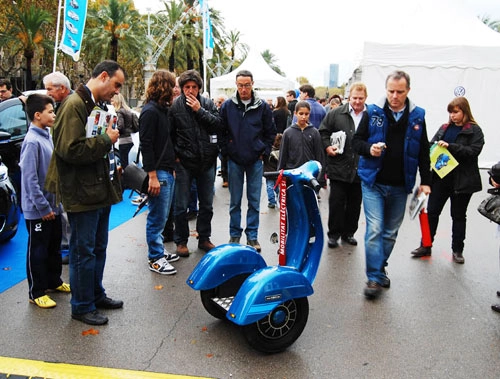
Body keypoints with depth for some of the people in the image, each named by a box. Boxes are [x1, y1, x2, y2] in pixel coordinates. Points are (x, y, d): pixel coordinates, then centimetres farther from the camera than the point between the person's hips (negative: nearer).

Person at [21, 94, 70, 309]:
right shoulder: (32, 141, -19)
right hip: (38, 210, -8)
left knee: (54, 246, 20)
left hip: (53, 205, 8)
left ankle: (54, 281, 36)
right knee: (38, 251, 5)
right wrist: (43, 207, -18)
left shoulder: (47, 137, 7)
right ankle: (36, 292, 18)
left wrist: (53, 204, 14)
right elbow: (30, 179, -21)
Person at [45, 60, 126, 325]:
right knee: (83, 251, 3)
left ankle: (96, 294, 35)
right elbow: (70, 149, -26)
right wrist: (107, 139, -18)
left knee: (99, 248, 19)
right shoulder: (74, 105, -15)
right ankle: (82, 306, 18)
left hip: (101, 190, 9)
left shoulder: (98, 106, 16)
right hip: (82, 194, -9)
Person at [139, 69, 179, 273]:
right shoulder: (150, 111, -13)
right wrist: (152, 176, -21)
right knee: (157, 217, -1)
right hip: (158, 172, -9)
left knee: (162, 216, 17)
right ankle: (155, 259, 9)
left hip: (167, 171, 9)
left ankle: (159, 250, 29)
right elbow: (146, 145, -18)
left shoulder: (163, 109, 15)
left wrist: (172, 165, 16)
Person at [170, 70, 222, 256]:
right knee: (181, 206, 5)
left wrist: (200, 110, -14)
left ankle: (204, 238, 29)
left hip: (206, 162, 3)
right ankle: (181, 241, 21)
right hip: (184, 163, -3)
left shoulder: (208, 103, 3)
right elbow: (168, 134, -2)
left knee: (207, 205, 13)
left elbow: (218, 125, -8)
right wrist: (175, 156, -7)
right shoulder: (175, 106, -4)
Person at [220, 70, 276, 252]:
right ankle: (234, 235, 21)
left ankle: (252, 236, 17)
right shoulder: (227, 106, 0)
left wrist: (264, 152, 0)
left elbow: (271, 132, 7)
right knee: (235, 201, 8)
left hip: (255, 161, 0)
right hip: (235, 160, 0)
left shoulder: (263, 106, 0)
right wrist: (226, 151, -1)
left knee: (254, 201, 6)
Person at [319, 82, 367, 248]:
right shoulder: (335, 114, 1)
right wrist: (328, 147, -8)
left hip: (360, 170, 2)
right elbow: (323, 132, 6)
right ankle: (334, 234, 16)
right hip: (339, 168, -1)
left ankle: (349, 233, 27)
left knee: (355, 204, 13)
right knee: (336, 202, 3)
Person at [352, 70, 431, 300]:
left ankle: (380, 269, 30)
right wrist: (369, 148, -19)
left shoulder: (417, 116, 4)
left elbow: (423, 152, 9)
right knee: (374, 230, -8)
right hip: (373, 182, -2)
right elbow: (357, 141, 2)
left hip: (400, 186, 3)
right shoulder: (373, 112, -2)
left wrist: (425, 181, 5)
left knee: (390, 232, 13)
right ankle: (375, 278, 1)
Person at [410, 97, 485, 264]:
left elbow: (473, 150, -17)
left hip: (462, 181, -4)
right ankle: (426, 245, 16)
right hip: (441, 178, 4)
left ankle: (457, 250, 22)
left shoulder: (474, 130, -4)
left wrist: (450, 146, -25)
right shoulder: (444, 128, 9)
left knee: (458, 216, 10)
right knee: (432, 212, 5)